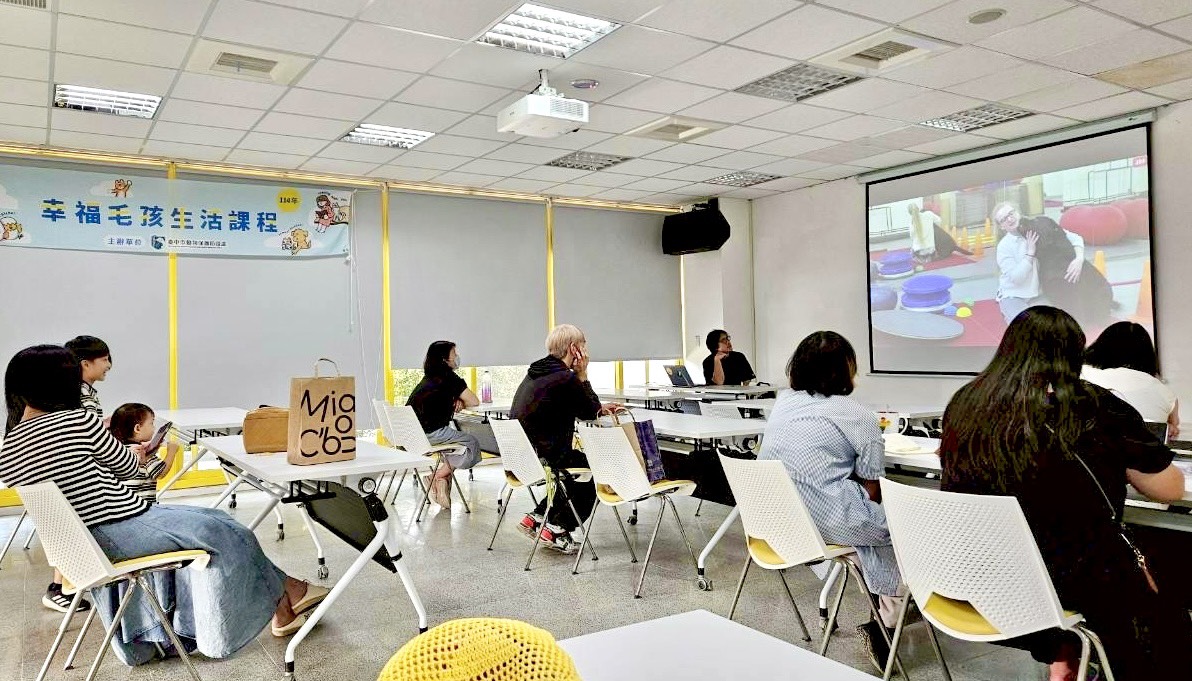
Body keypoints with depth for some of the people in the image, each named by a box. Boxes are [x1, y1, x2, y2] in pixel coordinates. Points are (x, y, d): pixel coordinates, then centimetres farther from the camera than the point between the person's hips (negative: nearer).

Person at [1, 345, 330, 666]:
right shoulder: (77, 421, -18)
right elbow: (125, 467, -2)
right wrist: (140, 456, 21)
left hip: (83, 544, 9)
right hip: (122, 535, -9)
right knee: (228, 533, 8)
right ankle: (282, 593, 28)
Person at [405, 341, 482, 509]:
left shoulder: (429, 377, 19)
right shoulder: (448, 377, -5)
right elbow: (474, 402, -4)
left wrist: (456, 401, 9)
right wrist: (459, 403, 16)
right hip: (430, 433, -9)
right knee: (473, 444, 2)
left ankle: (443, 478, 15)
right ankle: (437, 477, 3)